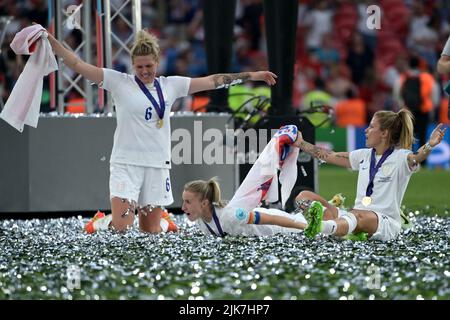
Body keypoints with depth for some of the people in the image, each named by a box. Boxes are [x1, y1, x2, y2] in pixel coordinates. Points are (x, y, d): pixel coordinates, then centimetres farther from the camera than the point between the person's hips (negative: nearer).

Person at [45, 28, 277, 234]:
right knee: (121, 225, -16)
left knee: (151, 231, 4)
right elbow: (78, 65, -5)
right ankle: (100, 222, 17)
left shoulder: (170, 85, 8)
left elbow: (212, 81, 12)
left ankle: (163, 222, 40)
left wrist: (251, 76, 11)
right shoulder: (119, 82, 0)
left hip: (157, 166, 3)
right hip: (126, 164, -3)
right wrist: (51, 41, -15)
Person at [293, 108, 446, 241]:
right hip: (355, 215, 7)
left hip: (386, 222, -7)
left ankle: (324, 226, -75)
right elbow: (329, 156, 26)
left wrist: (429, 146, -48)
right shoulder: (364, 155, 18)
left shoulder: (400, 157, -4)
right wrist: (300, 143, 29)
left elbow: (416, 158, -27)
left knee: (357, 216, -43)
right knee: (304, 196, -9)